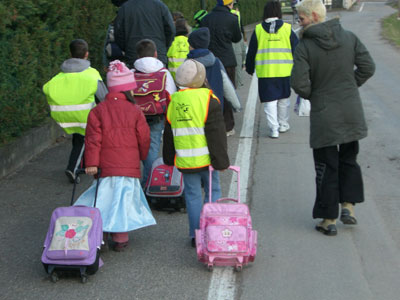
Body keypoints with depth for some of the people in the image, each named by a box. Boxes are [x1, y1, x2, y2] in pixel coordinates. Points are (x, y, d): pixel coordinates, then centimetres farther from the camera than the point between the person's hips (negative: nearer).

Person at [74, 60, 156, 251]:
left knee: (106, 197, 10)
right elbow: (144, 138, 4)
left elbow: (93, 139, -5)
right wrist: (142, 156, 21)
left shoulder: (98, 111, 0)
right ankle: (120, 239, 9)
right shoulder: (135, 111, -2)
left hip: (106, 165, 1)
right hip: (130, 164, -1)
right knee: (125, 198, 4)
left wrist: (91, 163, -5)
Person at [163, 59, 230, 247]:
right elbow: (217, 134, -12)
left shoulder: (173, 102, 4)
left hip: (185, 161, 3)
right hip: (206, 159, -3)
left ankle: (196, 236, 12)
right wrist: (221, 160, -7)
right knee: (213, 191, 11)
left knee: (193, 195, 10)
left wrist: (169, 159, 23)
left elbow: (168, 135, 13)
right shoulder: (208, 100, -11)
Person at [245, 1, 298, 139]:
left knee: (270, 101, 3)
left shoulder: (258, 30, 1)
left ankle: (273, 128, -4)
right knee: (284, 99, 18)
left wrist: (250, 69, 20)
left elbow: (251, 52, 6)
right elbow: (297, 50, 5)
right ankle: (283, 125, 28)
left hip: (265, 72, -1)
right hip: (284, 71, 1)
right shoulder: (287, 28, 0)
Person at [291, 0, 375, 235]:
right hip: (352, 112, 3)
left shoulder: (305, 46, -12)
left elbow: (299, 83, -16)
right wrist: (351, 86, 13)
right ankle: (348, 204, 15)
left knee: (327, 167, 7)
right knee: (349, 159, 22)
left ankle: (329, 220, 13)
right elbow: (368, 68, 0)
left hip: (324, 114, -3)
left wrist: (311, 95, 4)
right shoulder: (349, 38, -1)